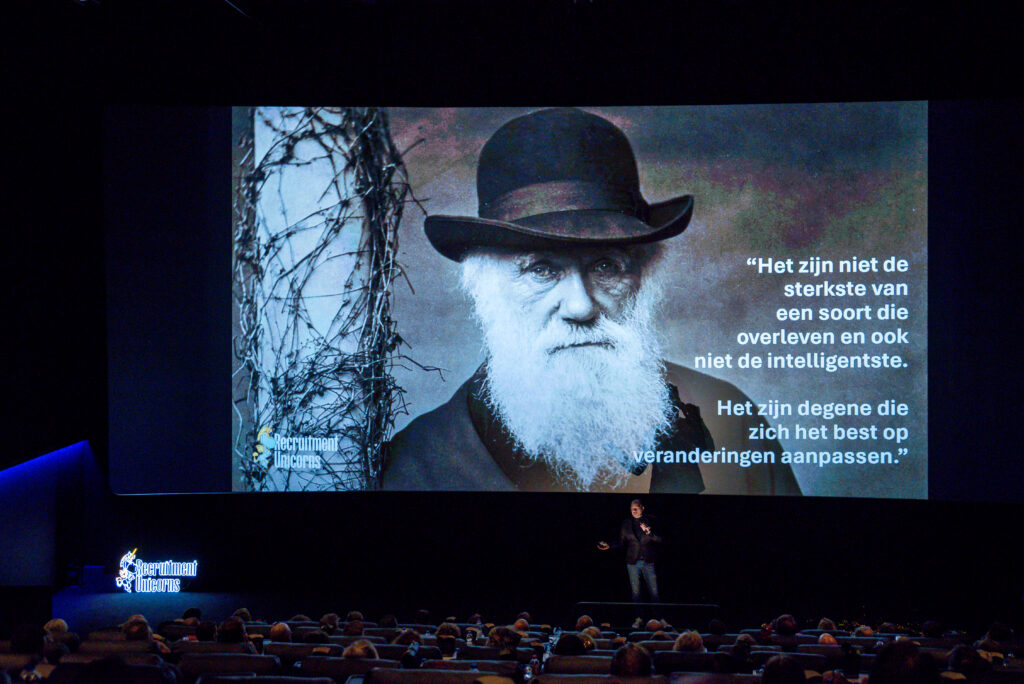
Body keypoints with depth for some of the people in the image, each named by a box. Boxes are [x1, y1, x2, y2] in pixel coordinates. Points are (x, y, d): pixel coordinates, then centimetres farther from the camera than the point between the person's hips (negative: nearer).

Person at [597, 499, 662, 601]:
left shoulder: (650, 521, 3)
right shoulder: (626, 524, 8)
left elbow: (659, 539, -3)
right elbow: (621, 543, 11)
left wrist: (649, 532, -19)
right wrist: (609, 546, -3)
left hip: (648, 562, -1)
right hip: (633, 562, 1)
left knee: (654, 592, -3)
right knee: (635, 593, 2)